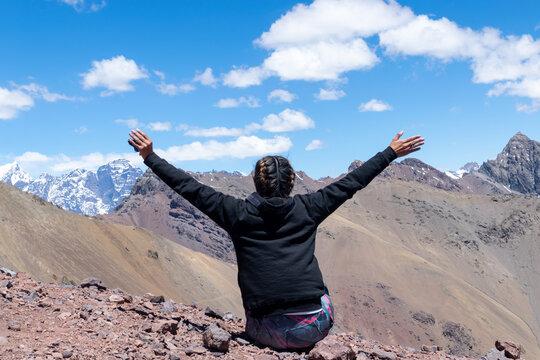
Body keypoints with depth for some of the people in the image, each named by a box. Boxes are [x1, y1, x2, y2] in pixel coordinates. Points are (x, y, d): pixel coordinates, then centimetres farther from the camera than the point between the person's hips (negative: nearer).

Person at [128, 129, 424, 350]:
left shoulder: (238, 214, -1)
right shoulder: (307, 209, 3)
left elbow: (191, 188, 5)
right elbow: (350, 183, 12)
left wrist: (150, 157, 14)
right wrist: (392, 152, 23)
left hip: (270, 334, 0)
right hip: (316, 328, 0)